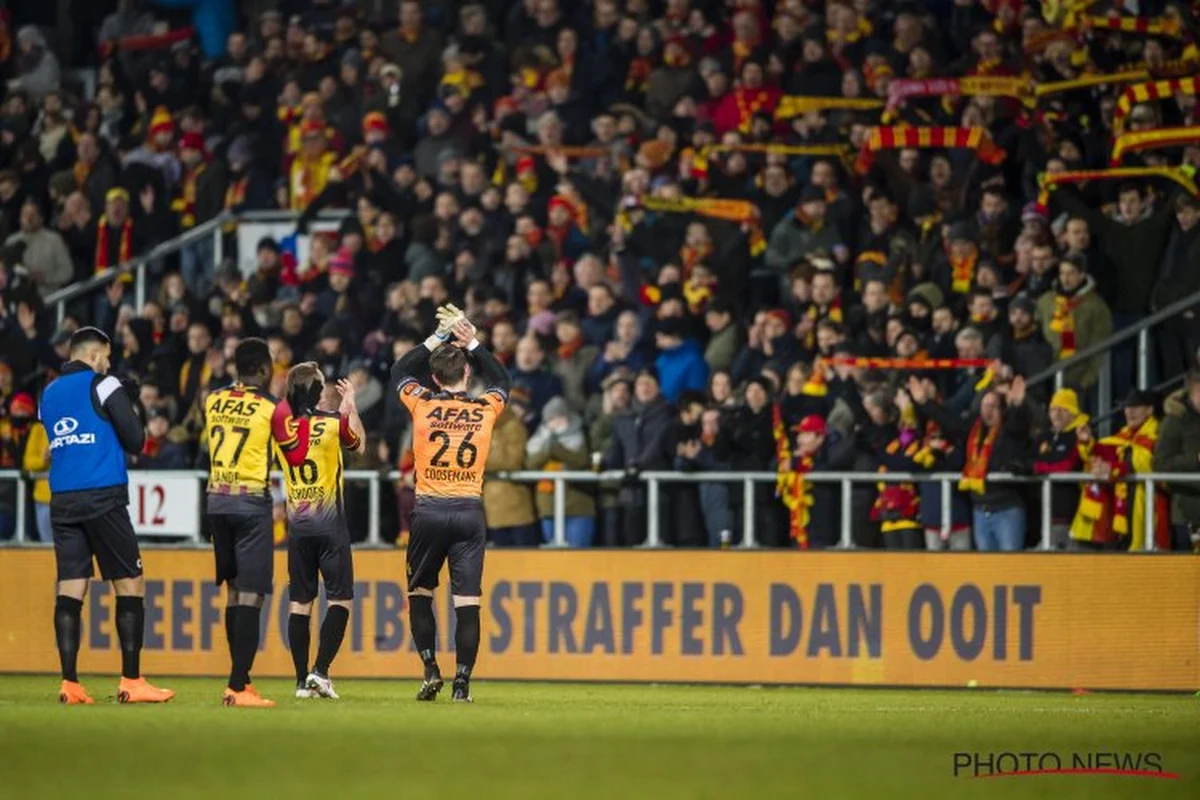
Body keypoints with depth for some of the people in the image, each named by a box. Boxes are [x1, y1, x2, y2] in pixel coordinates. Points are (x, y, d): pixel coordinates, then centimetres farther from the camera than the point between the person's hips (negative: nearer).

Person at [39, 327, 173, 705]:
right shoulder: (103, 385, -3)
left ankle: (69, 683, -4)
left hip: (62, 500, 5)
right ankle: (131, 681, -3)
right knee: (130, 584, 1)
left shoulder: (48, 395, 14)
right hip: (103, 497, -5)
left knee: (70, 587, 2)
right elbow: (135, 440, -7)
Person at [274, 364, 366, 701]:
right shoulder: (333, 422, -7)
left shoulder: (280, 422, -2)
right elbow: (359, 444, 12)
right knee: (340, 599, 3)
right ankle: (320, 671, -11)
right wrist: (351, 407, 20)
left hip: (297, 526, 3)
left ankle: (302, 680, 5)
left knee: (299, 602, 6)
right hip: (331, 524, -3)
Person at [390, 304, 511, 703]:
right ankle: (462, 681, -7)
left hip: (429, 511, 0)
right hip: (470, 512, 0)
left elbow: (400, 371, 20)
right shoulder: (485, 410, 3)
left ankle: (430, 669, 4)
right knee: (467, 601, -2)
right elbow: (502, 379, 26)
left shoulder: (423, 404, -1)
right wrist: (472, 342, 24)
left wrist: (437, 338, 23)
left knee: (419, 593, 15)